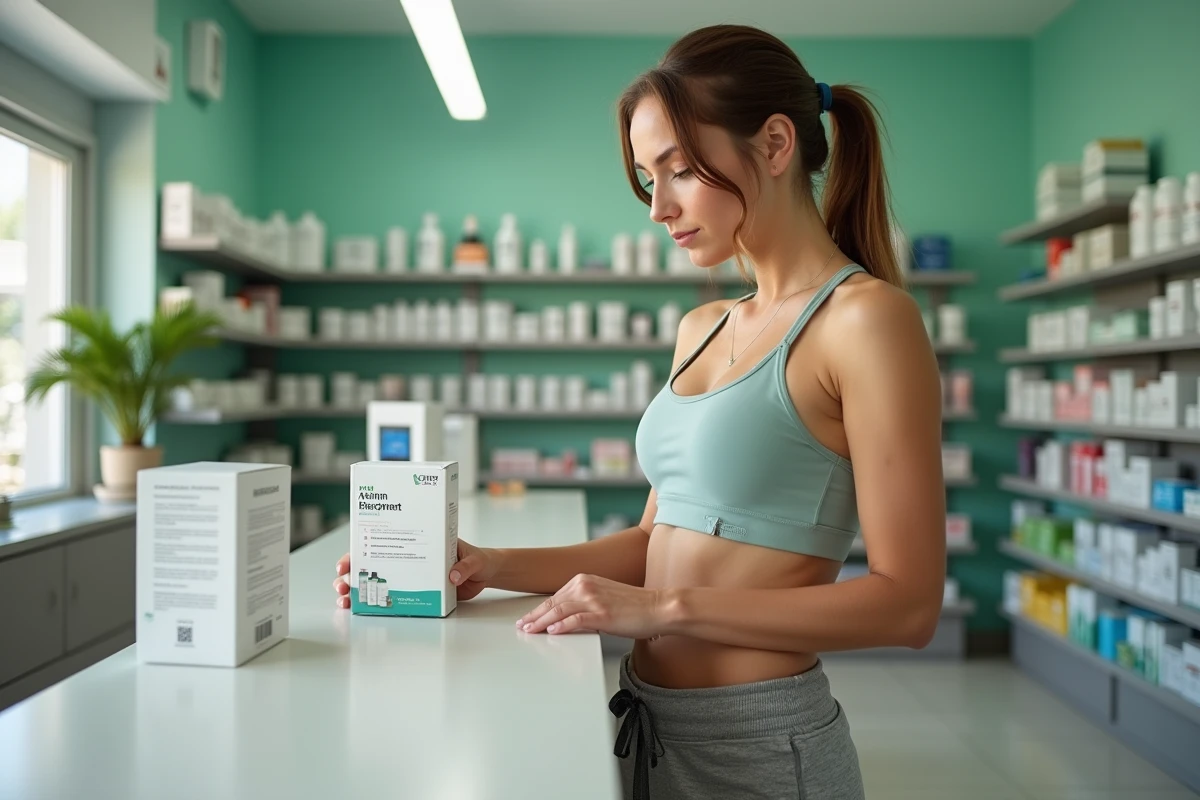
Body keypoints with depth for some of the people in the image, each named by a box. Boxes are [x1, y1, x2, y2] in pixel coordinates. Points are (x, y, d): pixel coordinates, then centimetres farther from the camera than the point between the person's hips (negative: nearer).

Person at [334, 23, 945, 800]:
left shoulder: (866, 317, -14)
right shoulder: (702, 329, 9)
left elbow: (907, 602, -16)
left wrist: (666, 607, -20)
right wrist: (496, 567, -1)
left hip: (757, 737, -6)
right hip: (652, 722, 6)